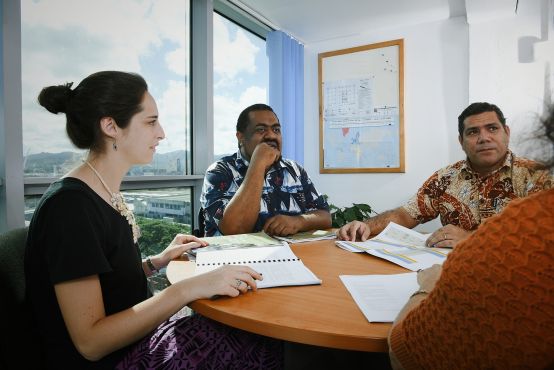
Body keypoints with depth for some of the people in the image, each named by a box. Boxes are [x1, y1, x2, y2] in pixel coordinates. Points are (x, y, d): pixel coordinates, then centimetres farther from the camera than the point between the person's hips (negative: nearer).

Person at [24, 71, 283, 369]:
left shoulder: (106, 193, 4)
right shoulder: (70, 205, -23)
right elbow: (90, 342, -24)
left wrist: (158, 262, 1)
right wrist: (190, 288, -29)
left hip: (129, 341, 8)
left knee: (262, 338, 0)